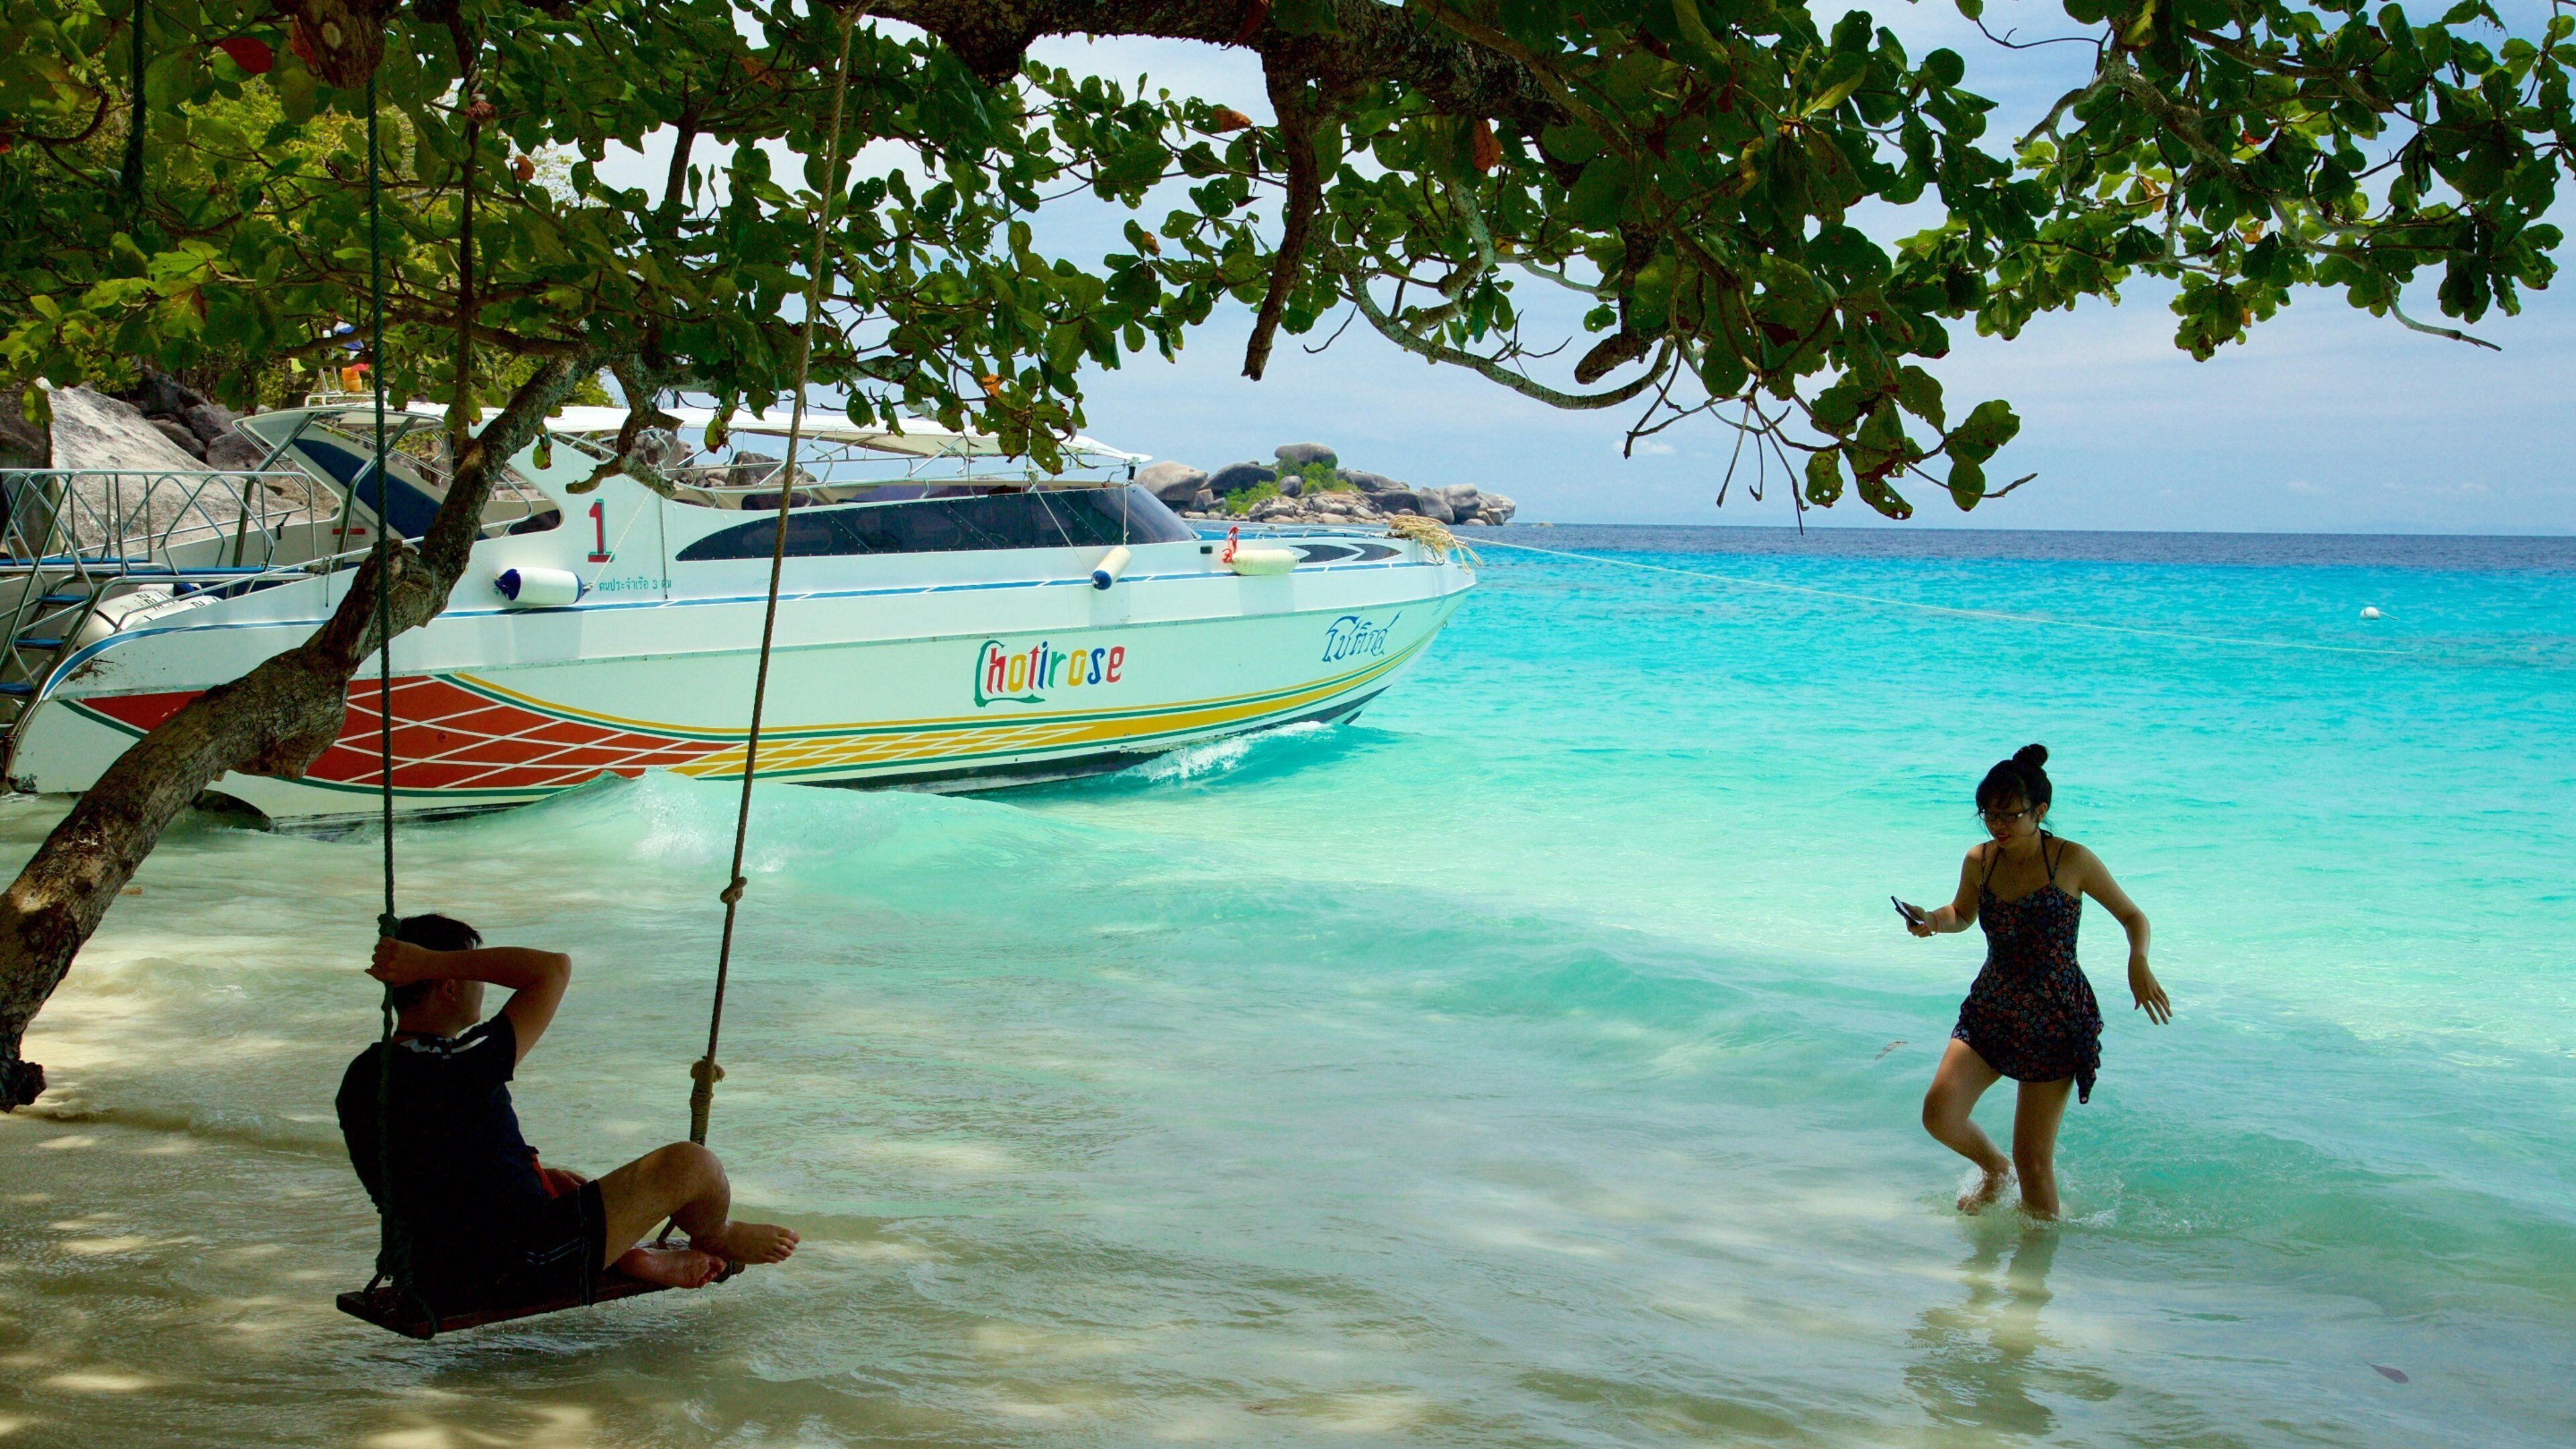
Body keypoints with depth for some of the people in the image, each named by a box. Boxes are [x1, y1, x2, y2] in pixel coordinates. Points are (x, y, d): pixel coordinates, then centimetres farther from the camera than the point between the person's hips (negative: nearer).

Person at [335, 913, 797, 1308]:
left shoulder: (361, 1077, 2)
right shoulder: (458, 1070, -25)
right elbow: (554, 968, -21)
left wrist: (536, 1175, 17)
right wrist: (431, 962, -21)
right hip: (518, 1274, -9)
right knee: (690, 1163, -2)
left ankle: (636, 1258, 33)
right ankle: (717, 1241, 30)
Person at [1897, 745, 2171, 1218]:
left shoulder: (2072, 861, -10)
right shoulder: (1979, 861, 0)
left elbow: (2133, 917, 2)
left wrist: (2138, 962, -19)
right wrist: (1933, 921, -2)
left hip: (2055, 1020, -4)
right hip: (1989, 1011, 4)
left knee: (2033, 1158, -3)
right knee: (1939, 1114, -13)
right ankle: (1995, 1170, 20)